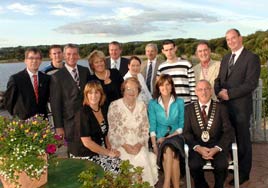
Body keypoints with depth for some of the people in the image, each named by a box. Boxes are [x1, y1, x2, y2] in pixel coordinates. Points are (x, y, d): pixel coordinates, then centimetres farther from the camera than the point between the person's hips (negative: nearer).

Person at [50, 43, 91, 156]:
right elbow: (55, 103, -5)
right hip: (70, 121, -3)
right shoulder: (57, 76, -4)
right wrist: (58, 126, -7)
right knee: (75, 153, 4)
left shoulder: (85, 71, 8)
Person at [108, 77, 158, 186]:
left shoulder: (142, 106, 9)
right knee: (130, 162, -27)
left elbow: (145, 129, 9)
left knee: (143, 159, -24)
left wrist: (140, 144, -7)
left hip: (138, 146, 3)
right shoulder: (114, 106, -3)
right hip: (120, 146, -2)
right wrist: (125, 145, -14)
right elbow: (112, 131, -5)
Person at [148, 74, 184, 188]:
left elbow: (182, 126, 3)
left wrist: (169, 137, -12)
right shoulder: (153, 104, 6)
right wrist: (154, 145, -12)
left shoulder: (179, 102, 6)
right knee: (168, 152, -31)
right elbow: (152, 127, 1)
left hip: (176, 137, 0)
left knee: (168, 150, -32)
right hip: (160, 138, 0)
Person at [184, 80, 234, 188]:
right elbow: (186, 132, 1)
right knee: (194, 165, -28)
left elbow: (228, 132, -1)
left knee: (221, 165, -29)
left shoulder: (221, 108, 6)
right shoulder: (189, 109, 7)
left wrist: (216, 148, -17)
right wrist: (198, 148, -16)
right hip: (198, 147, 0)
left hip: (217, 146, 0)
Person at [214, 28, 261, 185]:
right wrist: (219, 91, -6)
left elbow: (251, 84, -16)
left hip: (241, 106, -6)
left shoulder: (252, 58, -7)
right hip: (225, 105, 6)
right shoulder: (225, 58, 15)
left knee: (242, 139, 6)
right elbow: (219, 79, 16)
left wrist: (229, 94, -18)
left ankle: (243, 173, 21)